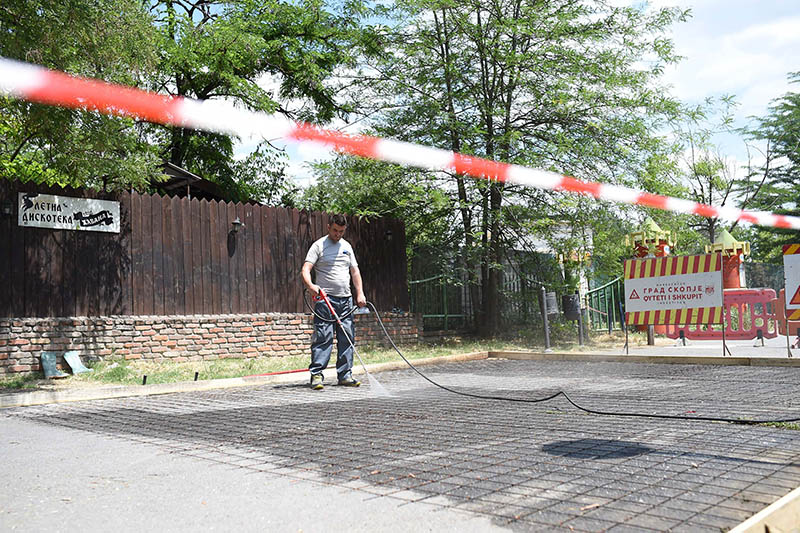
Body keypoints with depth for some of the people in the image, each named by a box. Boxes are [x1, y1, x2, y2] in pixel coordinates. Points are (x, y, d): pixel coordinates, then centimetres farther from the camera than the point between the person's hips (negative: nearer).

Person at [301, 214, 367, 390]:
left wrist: (360, 293, 8)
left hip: (346, 299, 6)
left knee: (347, 339, 6)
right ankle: (316, 375, -5)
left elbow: (355, 271, 19)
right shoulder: (319, 245, -1)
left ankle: (345, 375, 13)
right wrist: (310, 285, -32)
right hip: (325, 298, -6)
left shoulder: (346, 246, 17)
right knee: (323, 337, -10)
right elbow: (305, 269, -12)